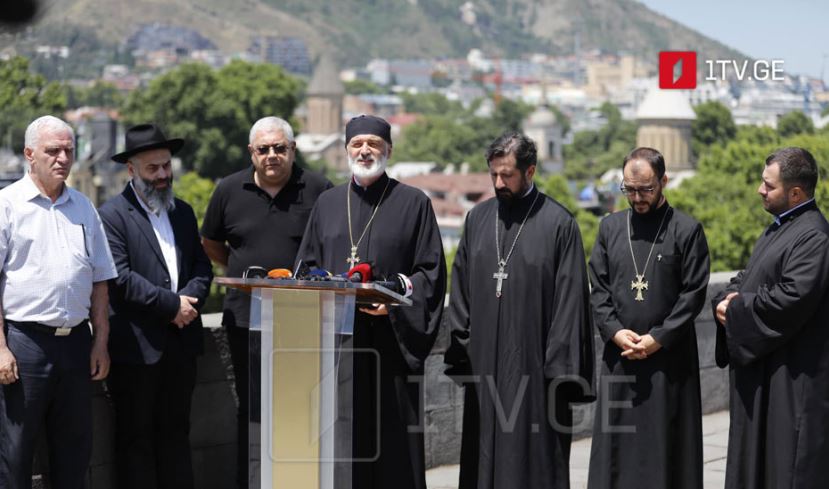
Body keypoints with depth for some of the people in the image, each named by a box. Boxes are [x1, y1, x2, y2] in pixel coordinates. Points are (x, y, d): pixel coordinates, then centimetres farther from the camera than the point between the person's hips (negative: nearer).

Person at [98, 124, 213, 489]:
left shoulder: (183, 212, 15)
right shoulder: (113, 215, -7)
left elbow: (202, 267, 14)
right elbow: (118, 278, -15)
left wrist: (189, 300, -8)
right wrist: (171, 305, -15)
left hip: (181, 341, 6)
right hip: (137, 346, -6)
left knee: (176, 432, 11)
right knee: (136, 437, 1)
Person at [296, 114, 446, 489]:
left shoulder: (413, 203, 4)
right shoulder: (327, 204, 14)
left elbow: (430, 271, 0)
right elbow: (306, 267, 17)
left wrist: (395, 301, -15)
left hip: (390, 340, -3)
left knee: (393, 444, -3)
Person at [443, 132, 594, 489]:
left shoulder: (558, 223, -4)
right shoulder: (478, 219, 10)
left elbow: (569, 298, -7)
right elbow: (460, 287, 14)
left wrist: (560, 371, -11)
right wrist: (461, 350, 6)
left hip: (534, 363, -4)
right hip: (484, 364, 5)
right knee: (484, 456, 7)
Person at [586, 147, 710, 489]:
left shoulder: (687, 230, -3)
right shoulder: (610, 227, 8)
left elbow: (694, 293, -6)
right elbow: (598, 288, 7)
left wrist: (659, 338, -12)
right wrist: (615, 332, -8)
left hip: (669, 358, -3)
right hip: (619, 357, 3)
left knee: (666, 445, 1)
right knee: (616, 444, 5)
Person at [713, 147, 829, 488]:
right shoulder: (779, 228, 15)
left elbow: (792, 298, -27)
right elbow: (749, 277, 20)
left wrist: (737, 309, -14)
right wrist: (729, 299, -2)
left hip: (792, 377, -10)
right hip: (762, 367, 10)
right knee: (758, 456, 15)